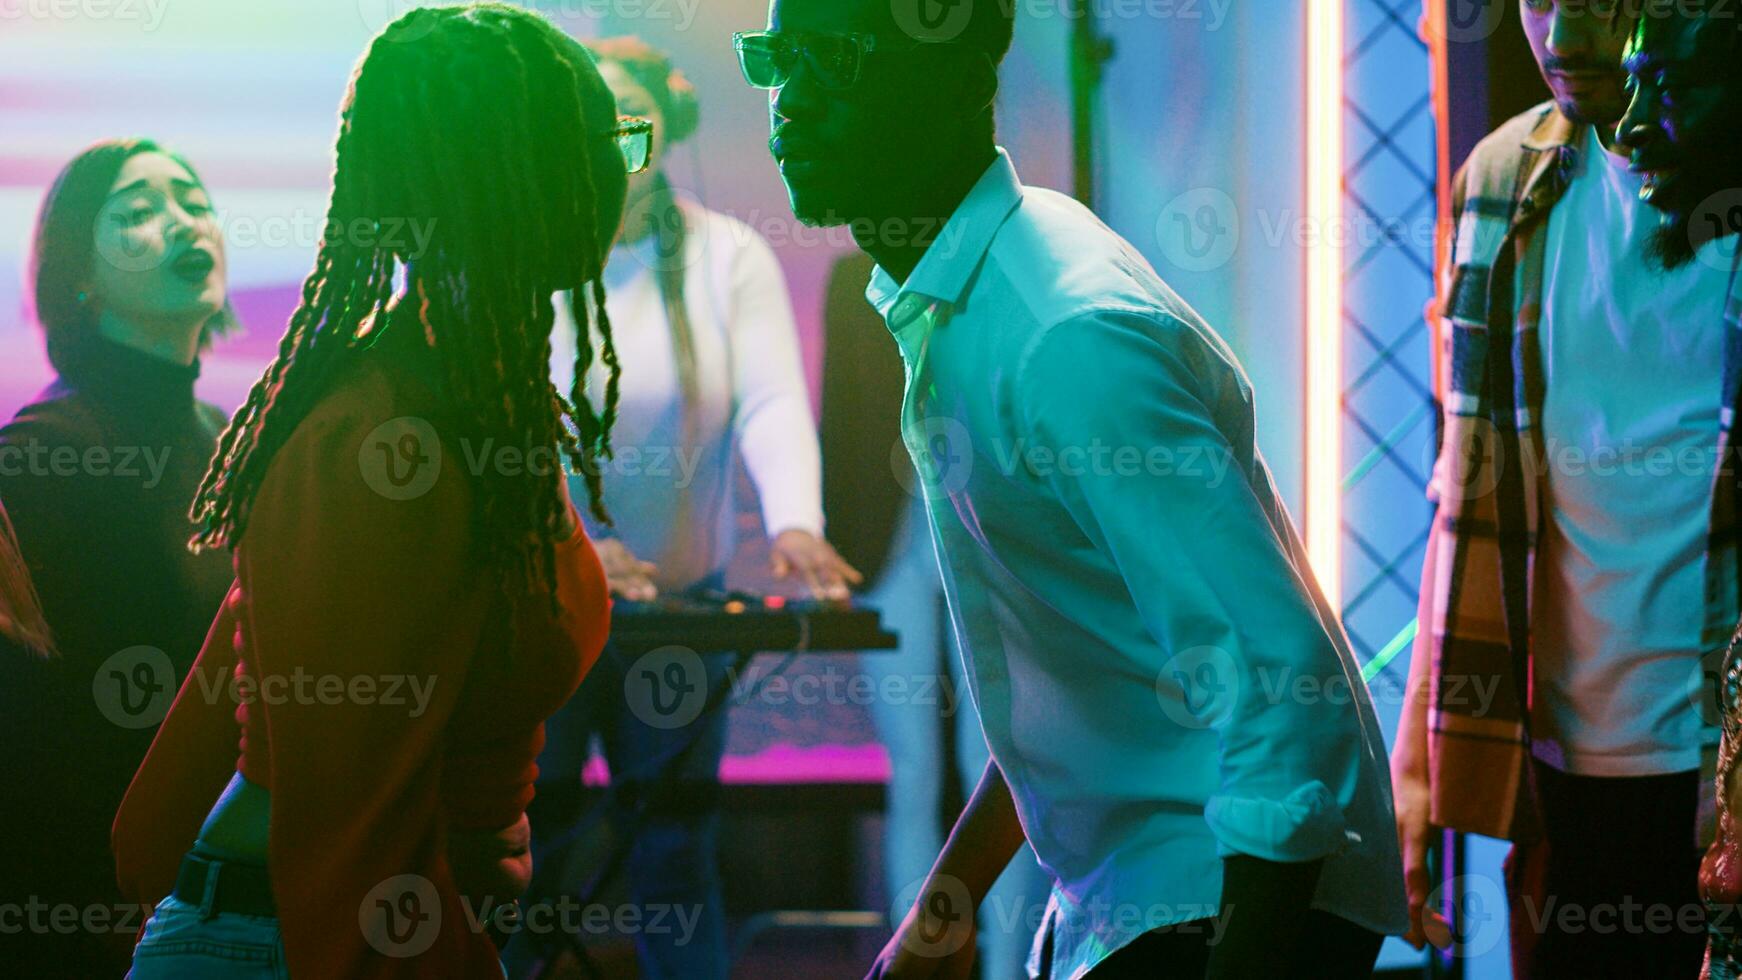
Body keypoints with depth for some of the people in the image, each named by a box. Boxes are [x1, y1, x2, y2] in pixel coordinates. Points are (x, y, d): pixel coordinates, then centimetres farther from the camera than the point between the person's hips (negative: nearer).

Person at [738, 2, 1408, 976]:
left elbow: (1287, 684, -27)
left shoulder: (1070, 340, -24)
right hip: (1121, 896, 9)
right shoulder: (952, 308, 7)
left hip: (1242, 900, -9)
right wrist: (949, 902, 20)